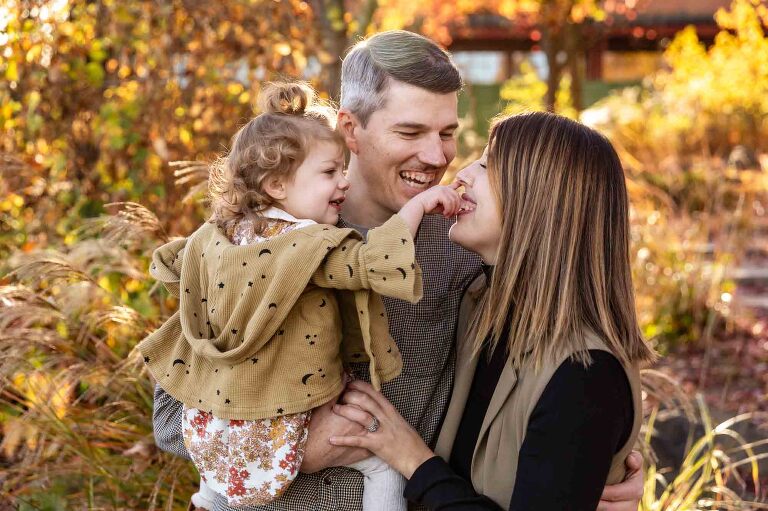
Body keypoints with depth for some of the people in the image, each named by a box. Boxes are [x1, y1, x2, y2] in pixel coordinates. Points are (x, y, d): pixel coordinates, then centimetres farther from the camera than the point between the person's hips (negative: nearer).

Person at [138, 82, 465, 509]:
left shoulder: (214, 237, 0)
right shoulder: (309, 245, -22)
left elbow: (168, 264, 17)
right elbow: (376, 263, -32)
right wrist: (418, 204, -21)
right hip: (283, 433, -7)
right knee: (386, 456, 9)